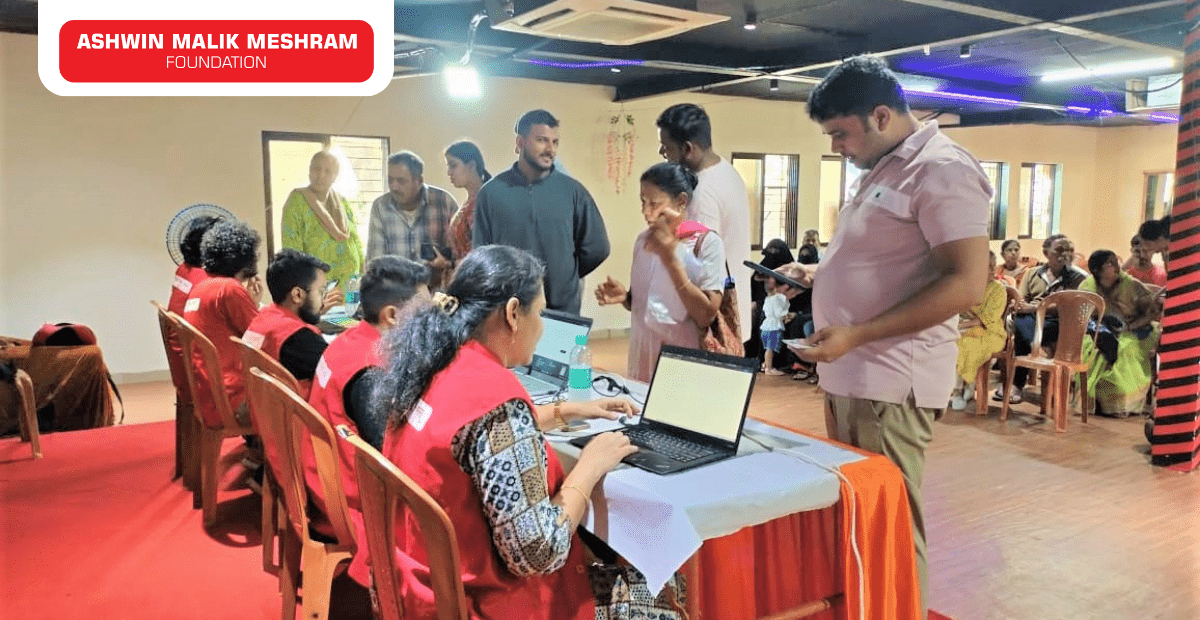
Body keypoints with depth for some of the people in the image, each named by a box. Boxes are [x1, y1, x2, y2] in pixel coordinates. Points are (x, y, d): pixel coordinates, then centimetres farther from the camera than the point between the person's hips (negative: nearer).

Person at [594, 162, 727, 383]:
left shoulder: (707, 243, -11)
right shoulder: (643, 240, 6)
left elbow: (706, 316, -19)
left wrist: (670, 258, -23)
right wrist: (623, 296, -7)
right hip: (642, 357, 5)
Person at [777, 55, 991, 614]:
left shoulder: (942, 169, -13)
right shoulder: (878, 171, 16)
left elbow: (967, 283, -21)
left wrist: (856, 335, -24)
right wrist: (816, 274, 12)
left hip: (891, 381, -9)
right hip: (847, 374, 9)